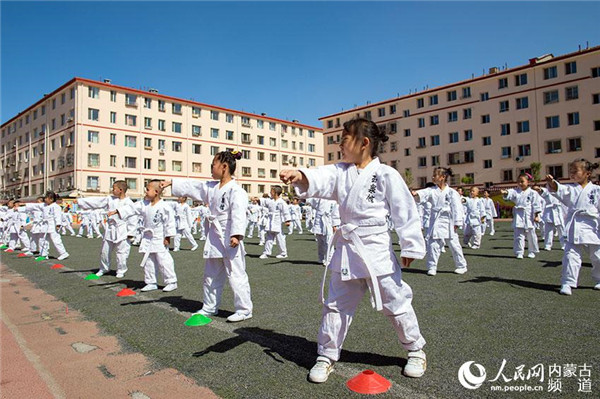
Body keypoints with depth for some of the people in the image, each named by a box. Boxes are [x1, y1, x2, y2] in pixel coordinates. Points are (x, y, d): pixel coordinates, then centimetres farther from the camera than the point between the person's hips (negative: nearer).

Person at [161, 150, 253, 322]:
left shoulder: (236, 190, -16)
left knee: (236, 275, -2)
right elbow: (192, 186, 19)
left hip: (229, 239, -9)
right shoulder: (211, 187, 11)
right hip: (214, 238, 9)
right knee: (211, 275, 20)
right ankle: (210, 307, 36)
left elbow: (239, 214, -24)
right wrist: (171, 182, 19)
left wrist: (236, 235, -31)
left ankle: (244, 310, 11)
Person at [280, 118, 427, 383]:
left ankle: (416, 350, 35)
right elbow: (320, 179, -14)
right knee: (337, 304, 12)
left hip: (376, 248, -4)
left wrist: (410, 246, -8)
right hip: (346, 248, 5)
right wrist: (300, 176, -35)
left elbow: (405, 212, -8)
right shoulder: (341, 172, 5)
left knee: (395, 302, 10)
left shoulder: (386, 174, -9)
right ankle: (327, 356, 28)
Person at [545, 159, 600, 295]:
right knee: (570, 255, -7)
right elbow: (558, 190, -13)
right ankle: (568, 283, -2)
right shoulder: (571, 189, 5)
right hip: (574, 229, 0)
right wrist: (552, 182, -34)